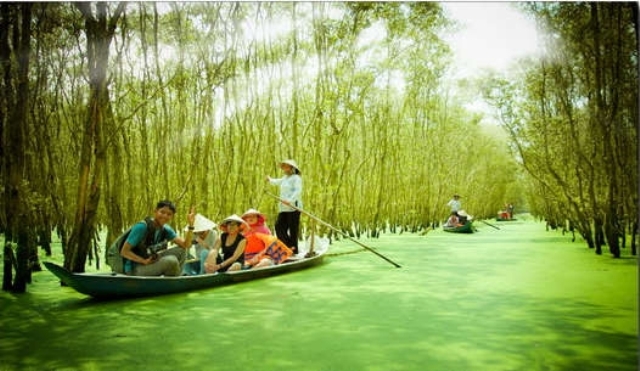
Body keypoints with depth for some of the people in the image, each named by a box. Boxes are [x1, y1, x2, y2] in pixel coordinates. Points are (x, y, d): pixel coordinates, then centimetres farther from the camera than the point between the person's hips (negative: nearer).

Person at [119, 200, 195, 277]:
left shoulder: (166, 230, 0)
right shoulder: (142, 227, -20)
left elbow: (185, 245, -9)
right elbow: (124, 252, -18)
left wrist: (190, 225, -19)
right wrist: (145, 261, -25)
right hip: (134, 270, -7)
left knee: (181, 250, -3)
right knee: (171, 261, -28)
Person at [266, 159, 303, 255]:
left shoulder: (296, 178, -6)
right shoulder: (285, 178, 21)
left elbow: (298, 191, -21)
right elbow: (277, 182, 44)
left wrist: (290, 200, -33)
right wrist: (270, 180, 60)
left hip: (293, 207, -9)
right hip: (284, 208, 9)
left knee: (293, 229, -6)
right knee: (279, 226, 1)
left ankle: (294, 250, 1)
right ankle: (289, 246, 5)